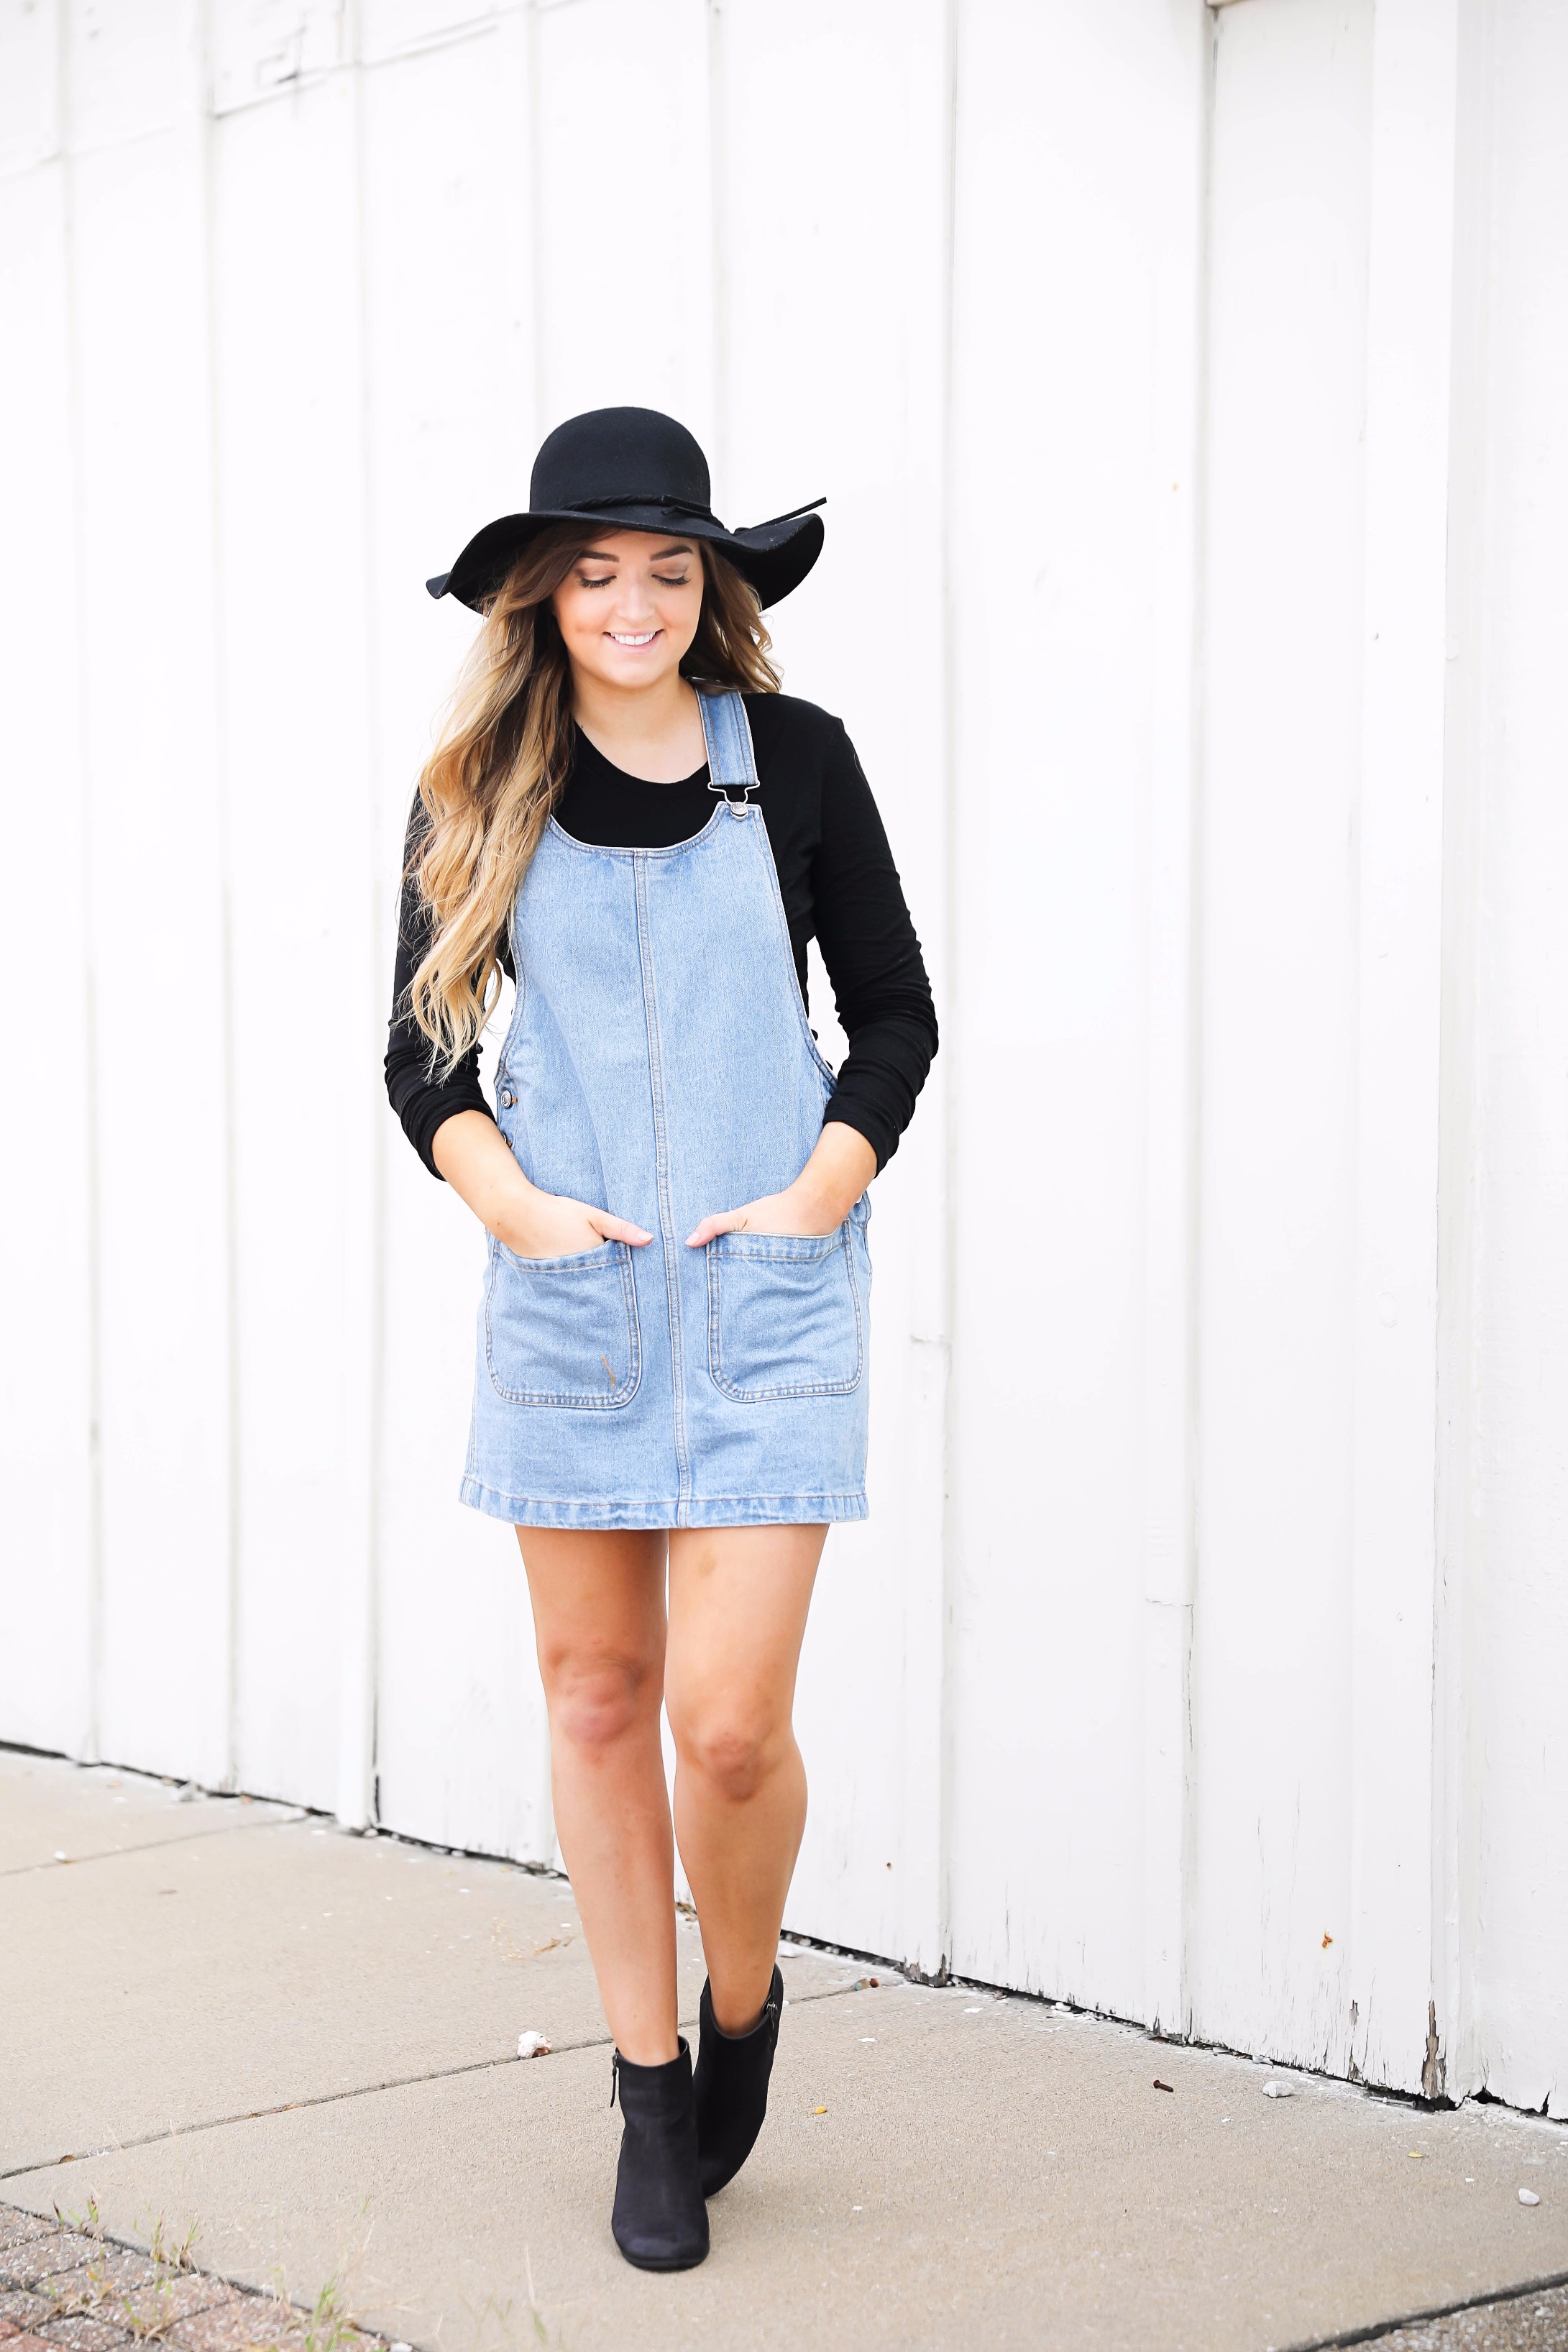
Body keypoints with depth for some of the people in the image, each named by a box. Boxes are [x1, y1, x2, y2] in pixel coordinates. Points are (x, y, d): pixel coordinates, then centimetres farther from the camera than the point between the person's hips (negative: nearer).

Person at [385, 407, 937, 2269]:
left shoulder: (793, 758, 2)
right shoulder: (482, 789, 4)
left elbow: (897, 1015, 7)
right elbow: (422, 1050, 8)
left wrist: (821, 1192, -6)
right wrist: (514, 1204, -8)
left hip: (768, 1287, -2)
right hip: (568, 1287, 2)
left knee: (729, 1716, -9)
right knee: (598, 1696, 8)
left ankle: (742, 2011, 22)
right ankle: (651, 2102, 23)